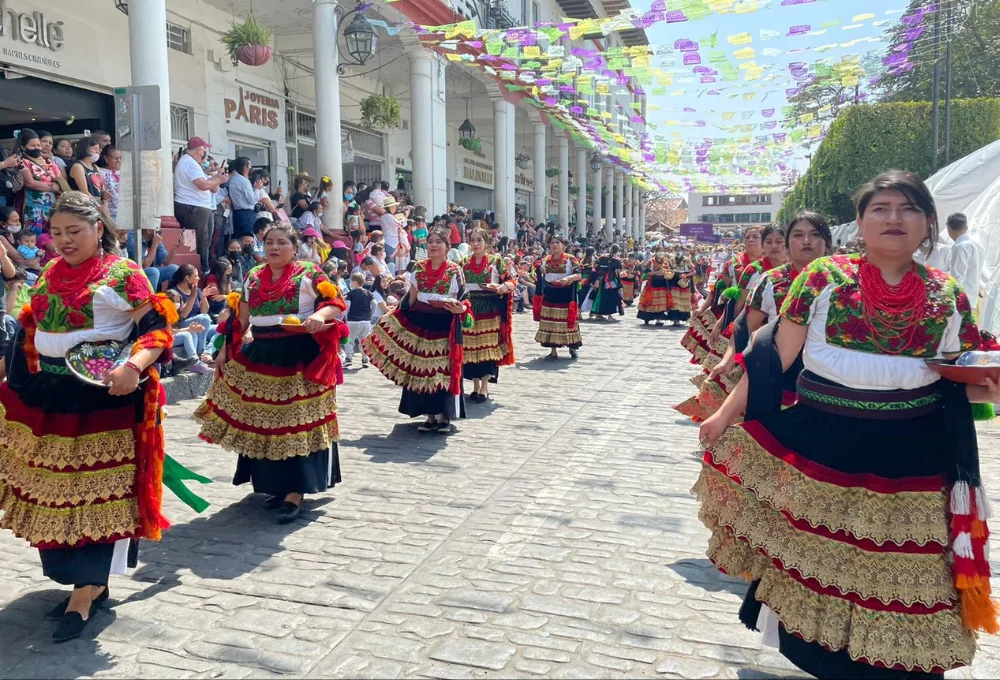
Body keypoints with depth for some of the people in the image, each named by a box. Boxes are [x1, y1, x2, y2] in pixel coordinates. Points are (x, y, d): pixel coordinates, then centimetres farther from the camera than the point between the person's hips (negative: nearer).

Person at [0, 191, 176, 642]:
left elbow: (158, 327, -12)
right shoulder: (50, 273, 13)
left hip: (102, 398, -7)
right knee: (55, 489, 11)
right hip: (47, 396, 7)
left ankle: (84, 593, 5)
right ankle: (92, 582, 23)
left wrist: (134, 366, -28)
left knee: (97, 492, -2)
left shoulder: (123, 273, -6)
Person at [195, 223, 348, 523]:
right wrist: (225, 351, 9)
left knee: (297, 424, -4)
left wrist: (319, 316, -26)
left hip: (301, 358, -5)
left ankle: (294, 491, 1)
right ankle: (275, 483, 25)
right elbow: (239, 319, 13)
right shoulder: (253, 278, 10)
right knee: (264, 423, 10)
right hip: (261, 357, 5)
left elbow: (337, 302, -7)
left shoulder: (308, 273, -4)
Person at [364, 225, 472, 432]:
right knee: (423, 369, 3)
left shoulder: (455, 271, -1)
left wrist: (460, 309, -23)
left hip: (445, 325, -3)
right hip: (420, 322, 3)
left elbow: (463, 300, -1)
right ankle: (430, 415, 13)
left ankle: (445, 416, 9)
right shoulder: (418, 268, 7)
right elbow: (411, 300, 10)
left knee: (445, 369, -2)